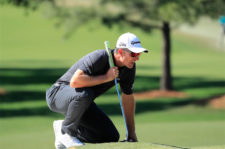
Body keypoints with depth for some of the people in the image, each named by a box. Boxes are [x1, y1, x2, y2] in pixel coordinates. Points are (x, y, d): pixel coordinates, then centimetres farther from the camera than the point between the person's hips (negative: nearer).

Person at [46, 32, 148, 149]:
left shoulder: (129, 67, -6)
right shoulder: (99, 57, -30)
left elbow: (128, 98, 7)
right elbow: (74, 82, -42)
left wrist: (132, 134, 8)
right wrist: (106, 77, -33)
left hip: (82, 103, 7)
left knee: (112, 137, -5)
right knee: (84, 93, -41)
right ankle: (66, 132, -16)